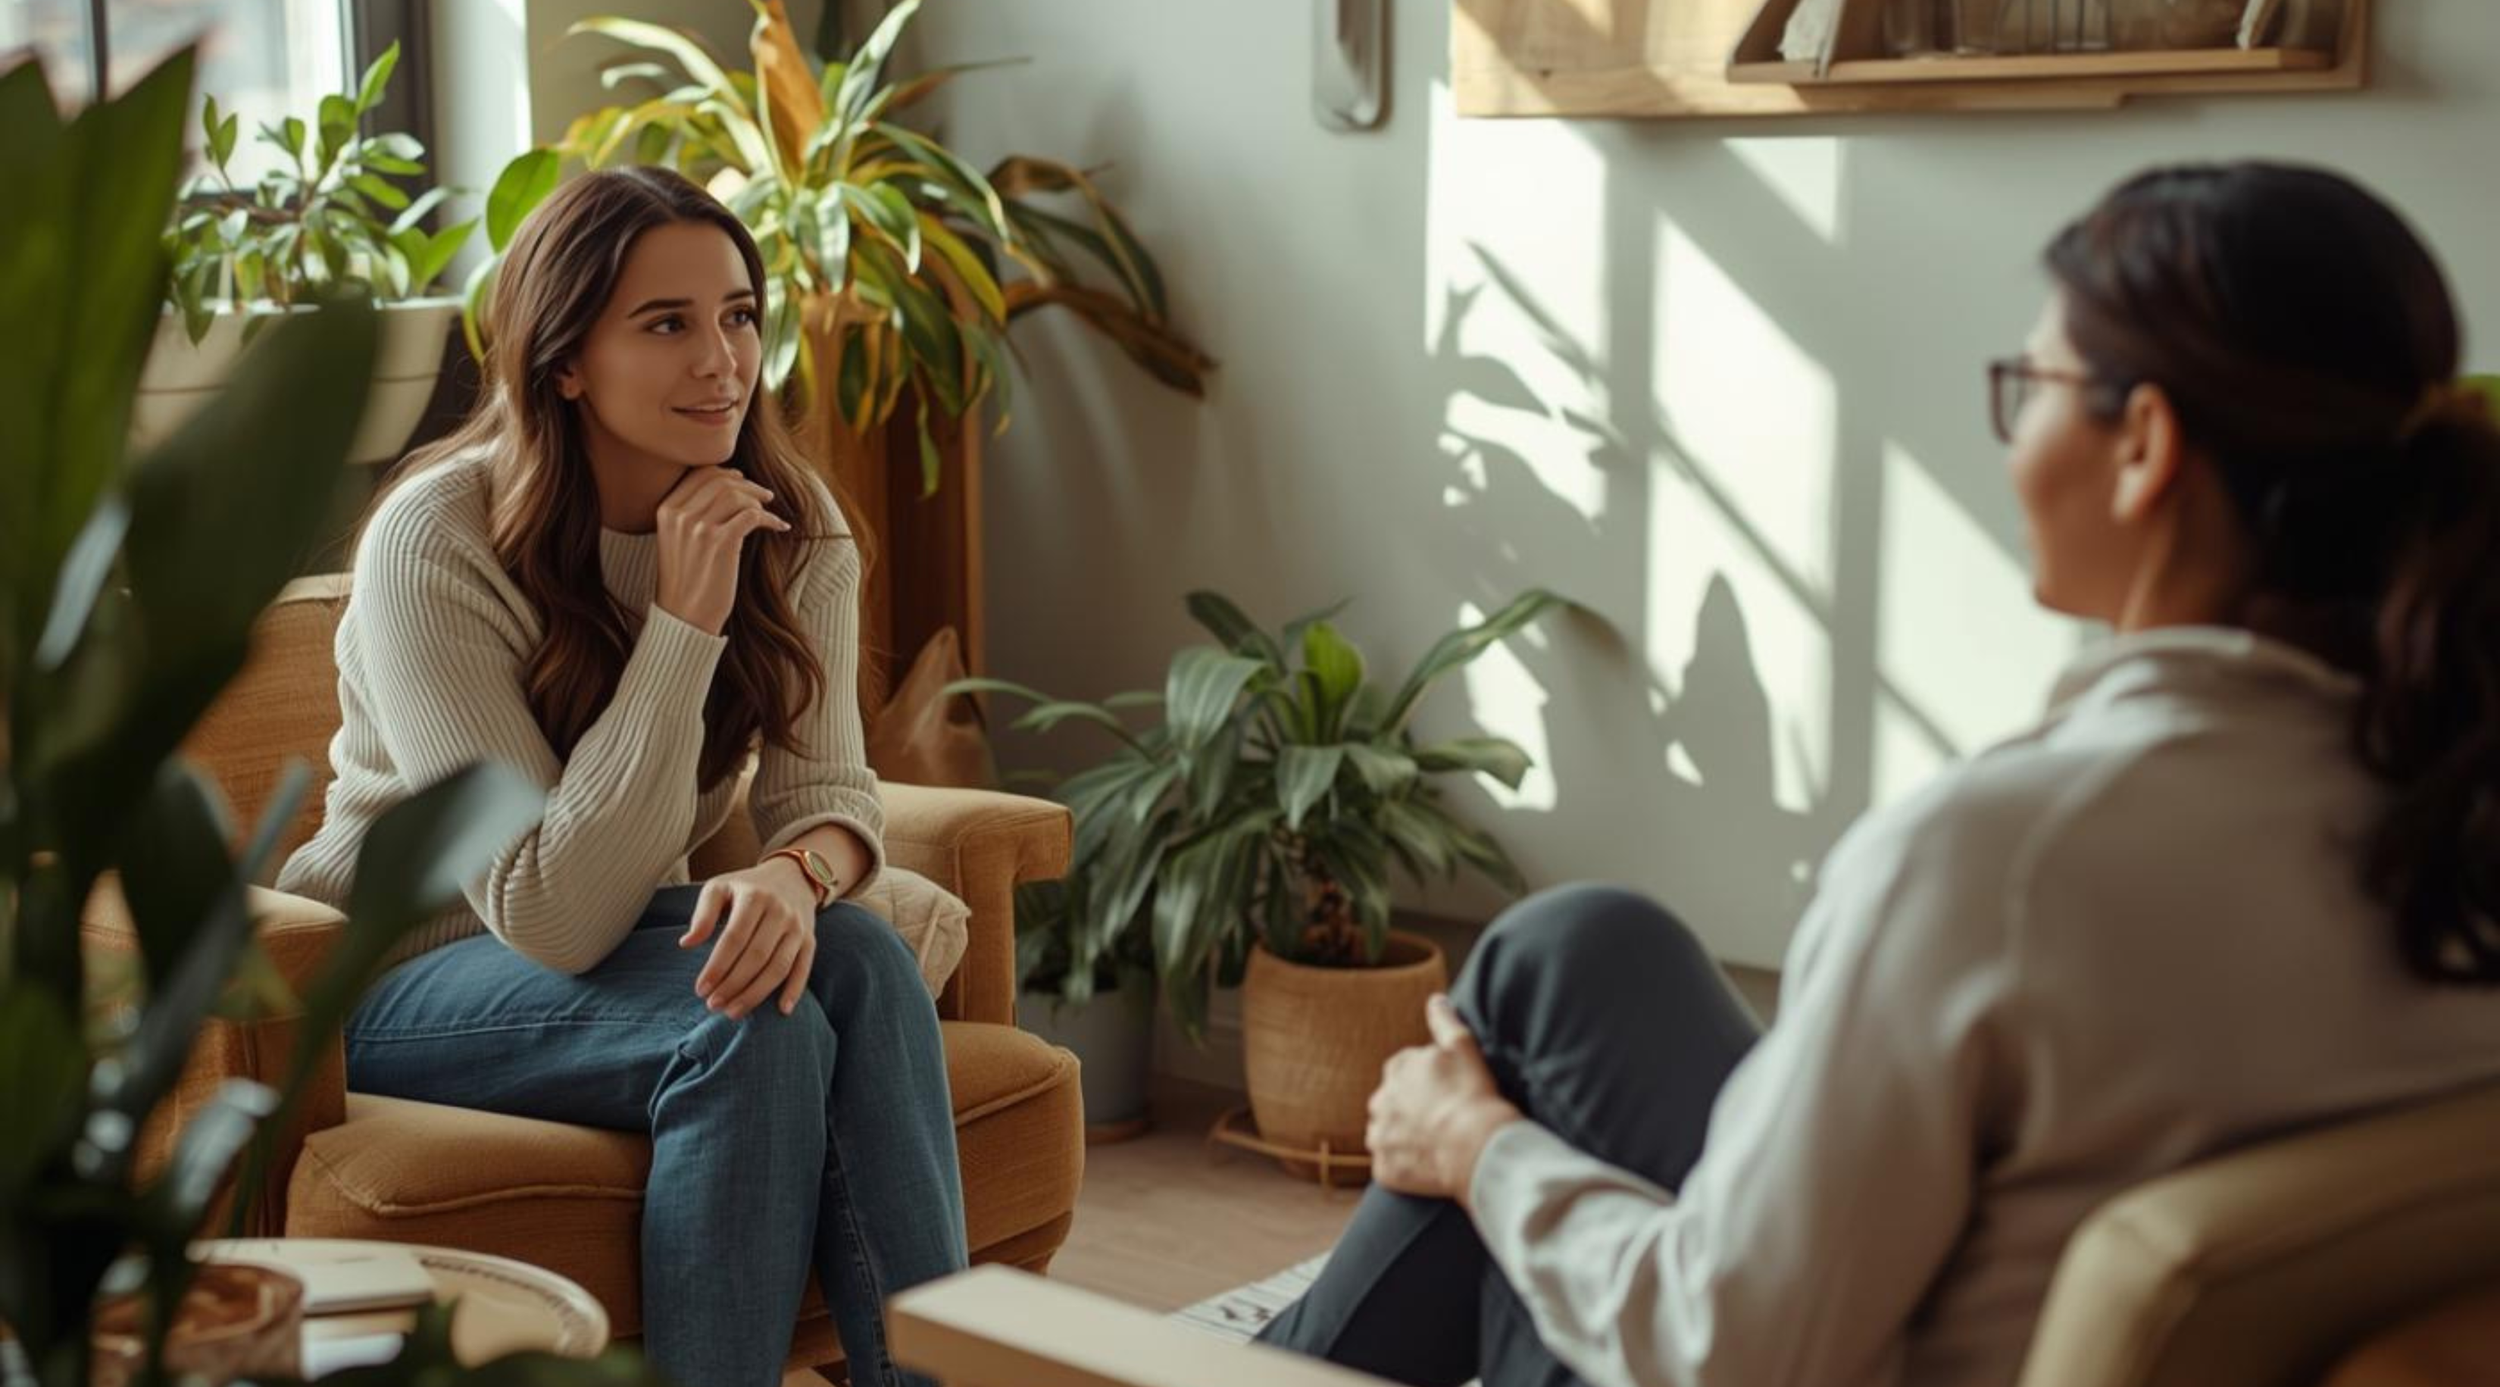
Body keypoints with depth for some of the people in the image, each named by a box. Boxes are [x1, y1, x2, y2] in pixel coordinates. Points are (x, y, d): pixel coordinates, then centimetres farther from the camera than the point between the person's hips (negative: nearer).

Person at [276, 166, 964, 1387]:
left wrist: (796, 872, -33)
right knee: (750, 1030, -31)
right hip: (404, 978, -5)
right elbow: (552, 912, -27)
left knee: (857, 960, -27)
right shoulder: (438, 541, -23)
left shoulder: (790, 527, -6)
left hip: (618, 937, 5)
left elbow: (827, 788, -7)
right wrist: (685, 622, -31)